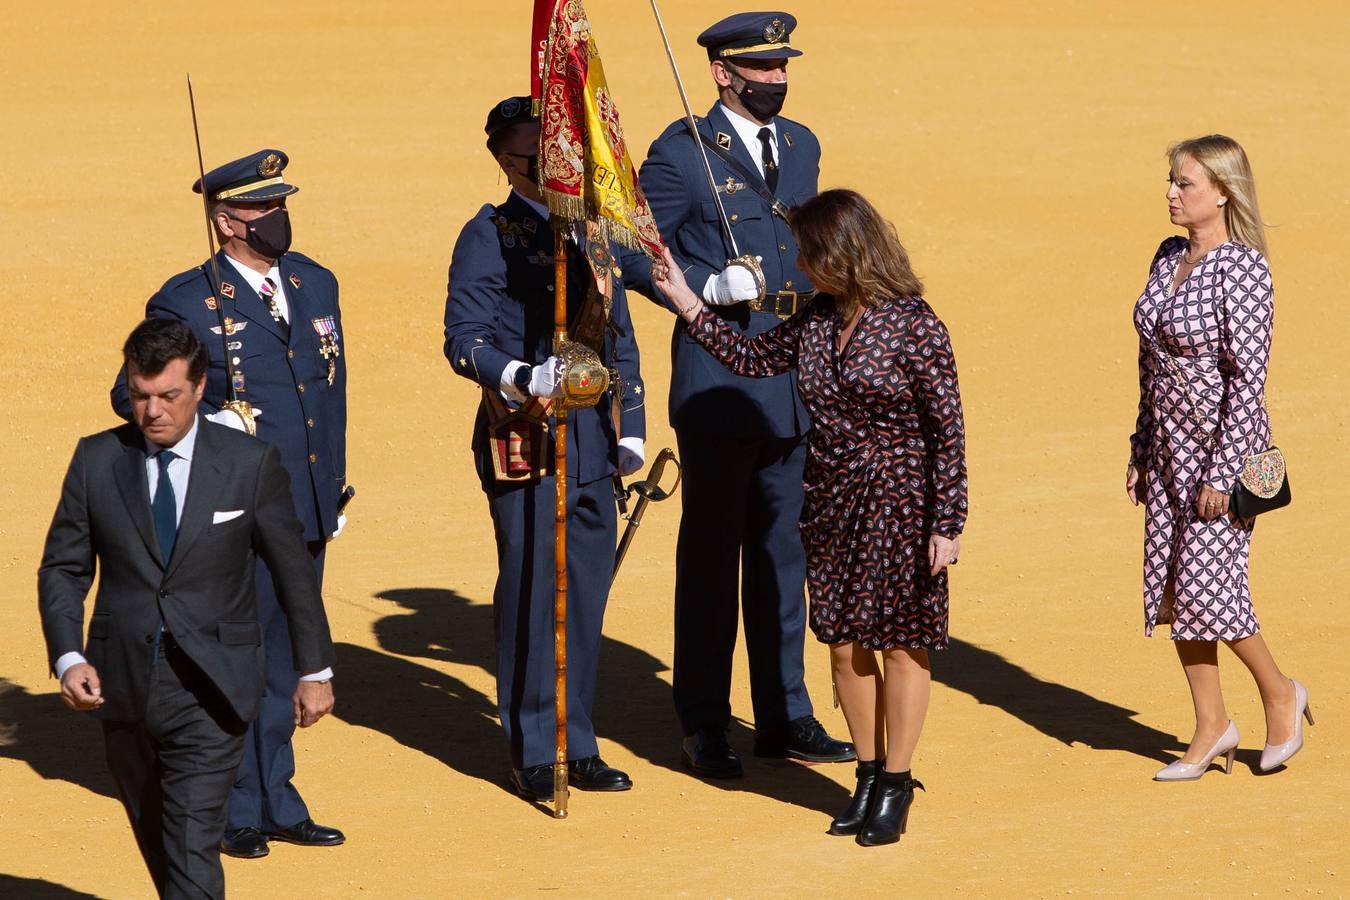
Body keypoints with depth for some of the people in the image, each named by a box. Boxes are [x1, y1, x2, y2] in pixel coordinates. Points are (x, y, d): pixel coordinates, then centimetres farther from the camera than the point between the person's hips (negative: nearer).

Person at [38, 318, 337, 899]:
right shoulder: (97, 460, 2)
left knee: (192, 851, -13)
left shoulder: (250, 465, -3)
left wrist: (315, 670, 7)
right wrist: (67, 656, -10)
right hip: (121, 687, 3)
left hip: (208, 696, -3)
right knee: (155, 843, 17)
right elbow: (63, 567, 5)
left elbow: (293, 569, 5)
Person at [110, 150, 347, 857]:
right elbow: (132, 397, -6)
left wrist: (333, 488, 17)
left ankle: (277, 803, 23)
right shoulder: (186, 302, -9)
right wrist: (208, 428, -17)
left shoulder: (316, 285, 10)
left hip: (306, 513, 6)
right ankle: (236, 813, 11)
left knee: (284, 663, 14)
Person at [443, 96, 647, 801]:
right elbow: (465, 340, -10)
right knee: (532, 590, -2)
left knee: (587, 589, 7)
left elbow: (619, 337, 20)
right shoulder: (488, 238, -4)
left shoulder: (592, 232, 15)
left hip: (592, 439, 6)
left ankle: (577, 745, 17)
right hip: (524, 436, -6)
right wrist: (522, 379, -27)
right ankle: (533, 753, 6)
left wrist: (630, 427, 15)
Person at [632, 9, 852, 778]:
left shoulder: (802, 146, 12)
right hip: (718, 385, -6)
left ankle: (784, 715, 20)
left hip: (794, 386, 6)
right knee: (711, 556, 1)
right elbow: (640, 255, -9)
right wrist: (713, 287, -22)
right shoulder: (682, 152, -8)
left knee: (783, 554, 12)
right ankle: (703, 728, 9)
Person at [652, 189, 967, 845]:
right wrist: (687, 303, 11)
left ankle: (896, 785, 14)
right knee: (843, 642, 10)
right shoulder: (818, 320, 3)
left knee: (898, 643, 3)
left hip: (898, 502, -6)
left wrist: (946, 524, -14)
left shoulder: (913, 325, -15)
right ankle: (868, 775, 23)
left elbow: (948, 431, -13)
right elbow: (752, 357, 18)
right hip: (831, 500, 6)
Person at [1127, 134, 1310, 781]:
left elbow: (1249, 377, -19)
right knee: (1170, 587, 7)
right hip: (1170, 446, 8)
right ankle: (1211, 727, 17)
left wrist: (1222, 473, -20)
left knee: (1206, 586, -8)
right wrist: (1140, 452, 15)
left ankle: (1280, 695, 14)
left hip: (1224, 444, -8)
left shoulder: (1242, 269, -17)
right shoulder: (1168, 257, 8)